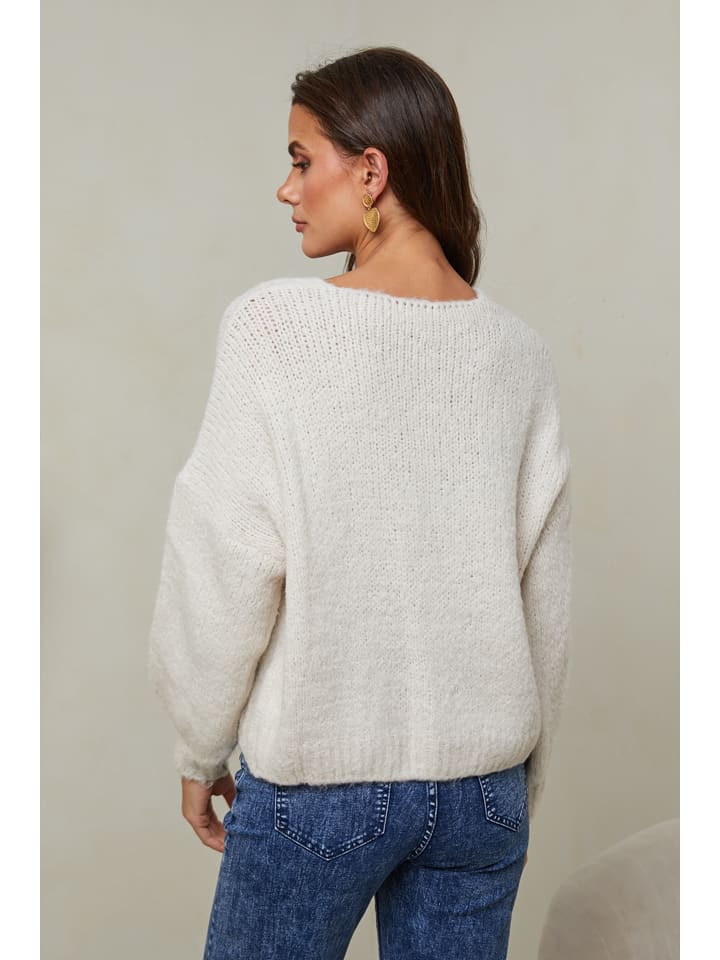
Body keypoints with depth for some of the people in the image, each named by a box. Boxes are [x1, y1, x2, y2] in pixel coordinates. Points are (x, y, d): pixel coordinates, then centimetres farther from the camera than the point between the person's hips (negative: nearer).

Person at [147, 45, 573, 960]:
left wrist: (199, 750, 3)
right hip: (483, 781, 4)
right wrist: (523, 783, 15)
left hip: (319, 778, -3)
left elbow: (225, 568, -13)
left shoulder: (275, 325, -14)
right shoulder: (517, 349, -2)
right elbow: (545, 598, 2)